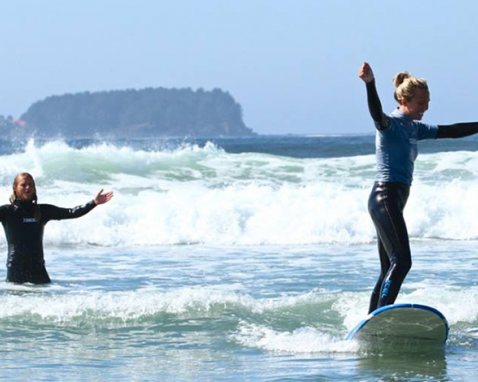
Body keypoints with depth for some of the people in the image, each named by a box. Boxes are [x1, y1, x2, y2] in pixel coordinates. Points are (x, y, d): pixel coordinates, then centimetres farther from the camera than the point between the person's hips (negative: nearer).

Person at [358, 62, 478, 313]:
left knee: (389, 269, 8)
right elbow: (377, 115, -33)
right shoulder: (391, 125, -10)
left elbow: (450, 132, 26)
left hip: (394, 201, 10)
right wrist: (369, 84, -51)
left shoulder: (414, 129, 17)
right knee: (401, 261, -18)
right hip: (385, 196, -10)